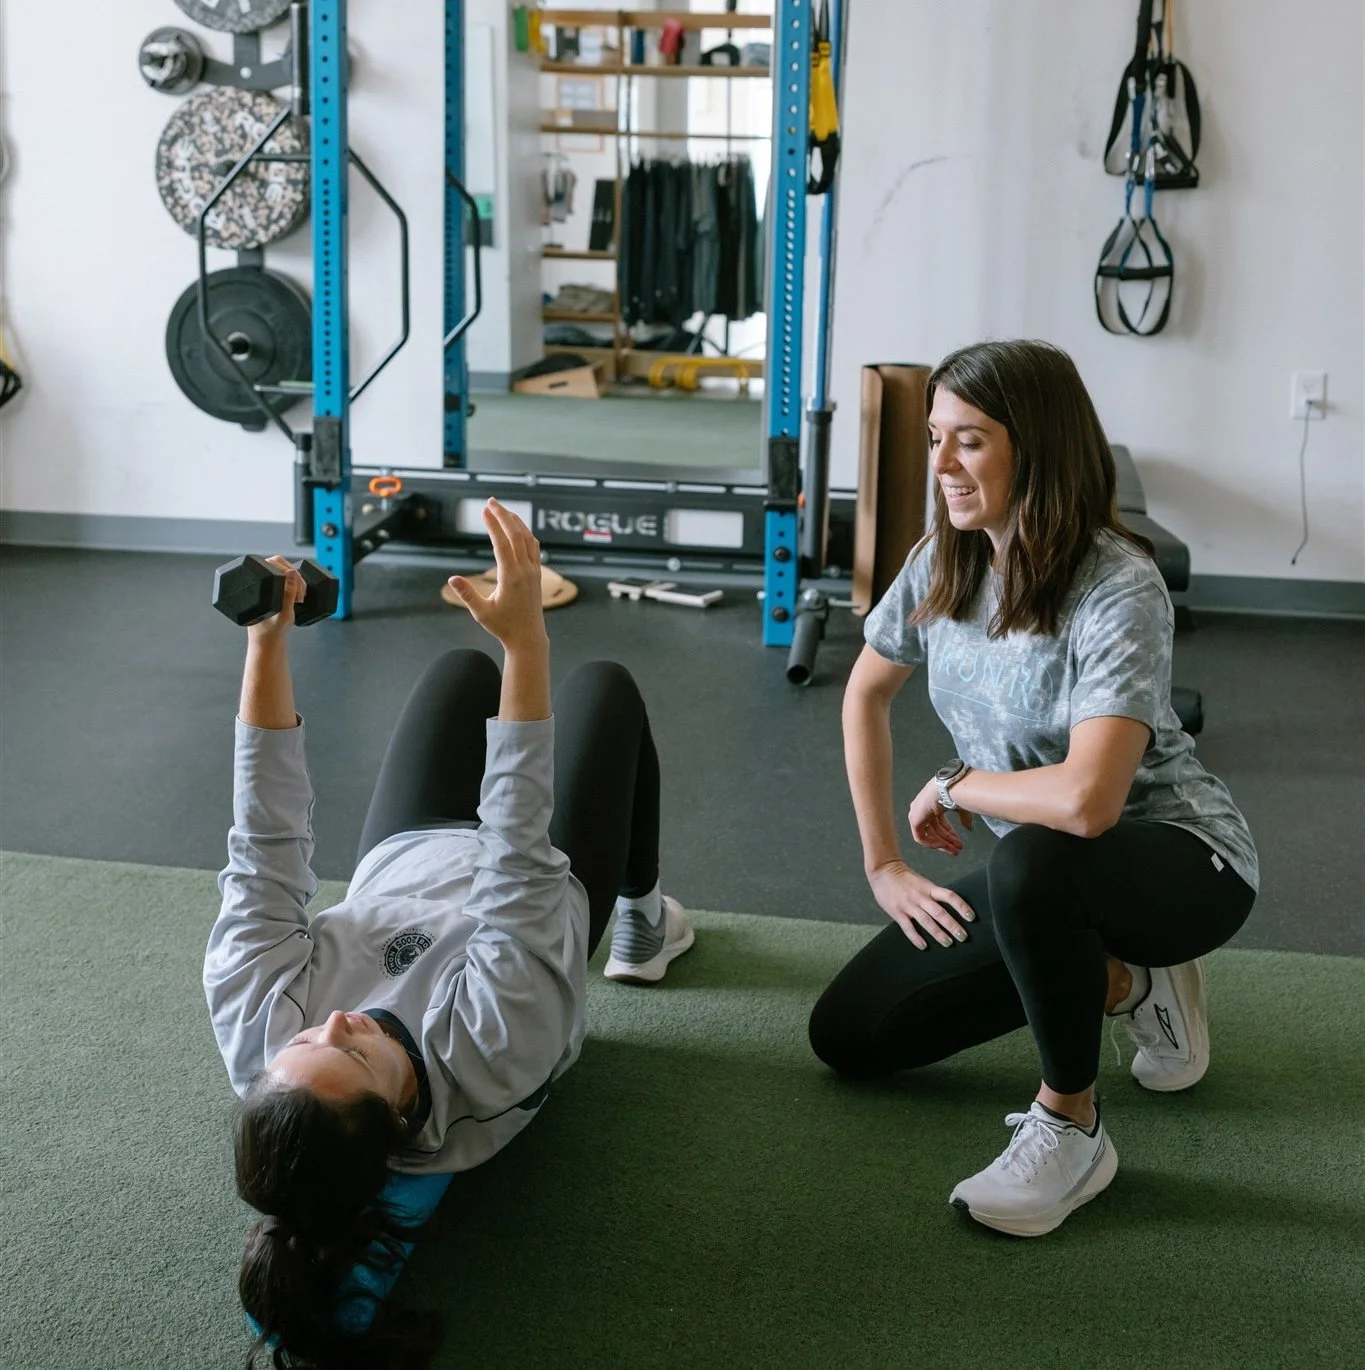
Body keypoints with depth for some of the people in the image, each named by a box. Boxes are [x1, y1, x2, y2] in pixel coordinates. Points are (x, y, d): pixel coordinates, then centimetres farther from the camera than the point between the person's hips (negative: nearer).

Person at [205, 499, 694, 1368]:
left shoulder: (258, 1029, -41)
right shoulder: (489, 1053, -50)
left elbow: (267, 857, -35)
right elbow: (522, 864, -49)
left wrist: (268, 643, -39)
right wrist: (526, 637, -55)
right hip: (553, 889, -3)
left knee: (462, 670, 21)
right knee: (605, 687, 17)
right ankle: (642, 930, 42)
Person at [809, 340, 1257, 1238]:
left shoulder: (1120, 591, -28)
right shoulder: (944, 565, -6)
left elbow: (1086, 801, -40)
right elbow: (866, 696, 9)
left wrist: (953, 788, -20)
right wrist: (884, 865, 4)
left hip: (1181, 859, -8)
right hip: (1043, 880, 8)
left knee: (1031, 864, -42)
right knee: (847, 1035, 3)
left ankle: (1070, 1128, -17)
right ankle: (1119, 981, 15)